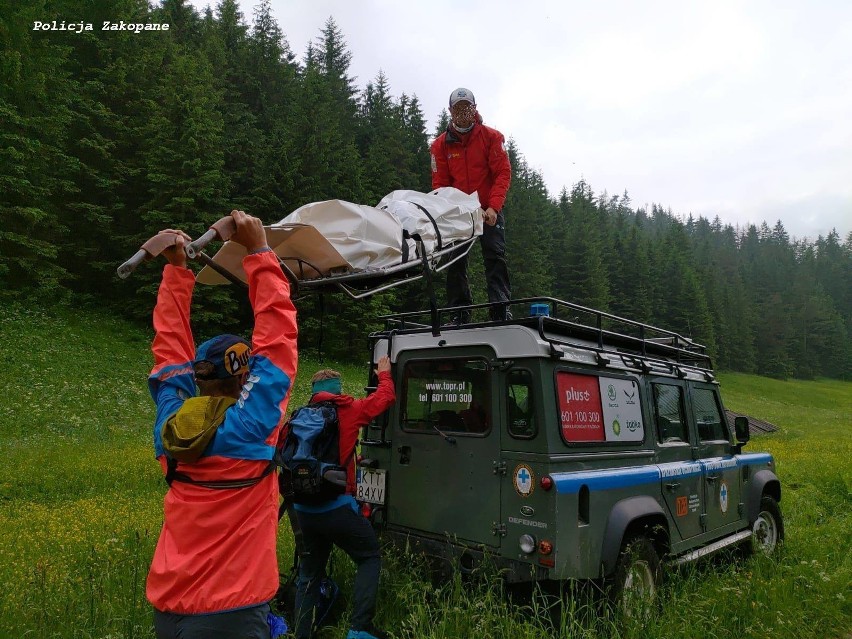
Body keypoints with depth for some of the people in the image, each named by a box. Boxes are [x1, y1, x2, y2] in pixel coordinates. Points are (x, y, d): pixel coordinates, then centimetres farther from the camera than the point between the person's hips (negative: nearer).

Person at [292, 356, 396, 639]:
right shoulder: (348, 410, -4)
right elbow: (385, 397, 8)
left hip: (304, 509, 5)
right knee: (369, 558, 11)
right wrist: (384, 375, 26)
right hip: (337, 507, -5)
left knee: (310, 572, 20)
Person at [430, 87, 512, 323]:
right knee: (456, 261, -1)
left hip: (489, 210, -1)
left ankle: (501, 308, -9)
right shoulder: (441, 144, 3)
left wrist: (493, 207, -22)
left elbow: (503, 173, -8)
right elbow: (439, 183, 1)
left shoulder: (492, 137, -2)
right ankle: (460, 312, 5)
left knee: (495, 256, -9)